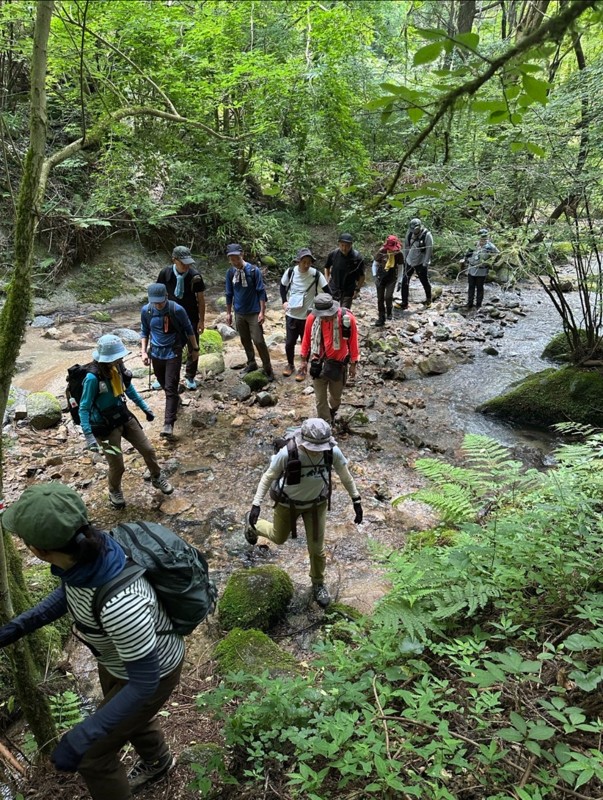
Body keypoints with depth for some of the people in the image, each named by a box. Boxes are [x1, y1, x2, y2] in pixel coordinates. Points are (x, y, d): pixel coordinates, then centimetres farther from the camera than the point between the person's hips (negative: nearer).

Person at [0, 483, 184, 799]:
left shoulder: (119, 604, -46)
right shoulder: (83, 550, -24)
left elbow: (144, 683, -31)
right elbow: (69, 591, 2)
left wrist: (81, 738, -29)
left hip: (151, 672, -7)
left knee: (93, 757, 12)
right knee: (125, 715, 34)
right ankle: (157, 761, 65)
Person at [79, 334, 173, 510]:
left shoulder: (119, 369, -9)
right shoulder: (93, 378, -27)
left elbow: (130, 390, 10)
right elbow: (84, 409, -22)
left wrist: (145, 408, 16)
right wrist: (89, 436, -29)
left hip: (125, 417, 6)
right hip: (106, 426, -6)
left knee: (148, 450, 12)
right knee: (117, 465, 5)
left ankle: (157, 478, 40)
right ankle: (114, 491, 37)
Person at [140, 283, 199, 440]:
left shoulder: (177, 310, -16)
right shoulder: (146, 311, -7)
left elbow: (188, 329, -2)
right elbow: (144, 332, 8)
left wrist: (195, 348, 6)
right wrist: (144, 351, 0)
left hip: (173, 352, -4)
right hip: (156, 353, 4)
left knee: (171, 388, -9)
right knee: (164, 385, 19)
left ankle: (169, 424, -9)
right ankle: (175, 402, 49)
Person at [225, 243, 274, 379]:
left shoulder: (254, 270, -13)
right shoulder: (230, 273, 0)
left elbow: (261, 292, -10)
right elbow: (229, 294, 10)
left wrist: (262, 312, -13)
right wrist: (228, 313, 12)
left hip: (254, 313, -4)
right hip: (239, 313, 4)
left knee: (258, 341, -7)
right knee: (245, 341, 14)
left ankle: (267, 368, 7)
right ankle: (251, 363, 33)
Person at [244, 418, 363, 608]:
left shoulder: (333, 452, -30)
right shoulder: (287, 454, -36)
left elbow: (345, 475, -10)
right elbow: (268, 477, -19)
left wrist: (356, 500, -4)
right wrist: (256, 505, -22)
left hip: (317, 503, 2)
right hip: (288, 503, -1)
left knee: (316, 547, 11)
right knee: (279, 538, 23)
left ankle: (318, 583, 42)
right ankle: (252, 523, 55)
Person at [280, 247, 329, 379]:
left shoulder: (316, 274, -14)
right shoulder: (290, 272, -8)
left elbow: (327, 292, -5)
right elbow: (283, 286, 10)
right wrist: (284, 301, 0)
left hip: (308, 316, -1)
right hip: (291, 315, 2)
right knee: (289, 342, 10)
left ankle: (303, 369, 27)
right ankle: (290, 365, 34)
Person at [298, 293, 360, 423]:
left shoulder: (347, 318, -21)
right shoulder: (312, 318, -17)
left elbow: (353, 342, -8)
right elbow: (307, 339, -1)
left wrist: (353, 364, -2)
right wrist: (304, 360, 6)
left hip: (338, 364, 0)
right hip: (318, 364, 0)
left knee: (336, 395, 22)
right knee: (320, 399, 5)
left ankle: (332, 411, 54)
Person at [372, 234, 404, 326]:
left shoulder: (399, 254, -10)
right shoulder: (381, 251, -12)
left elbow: (400, 267, 2)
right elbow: (375, 264, -1)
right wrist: (375, 276, -9)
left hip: (392, 278, -1)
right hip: (381, 277, 1)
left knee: (388, 296, -16)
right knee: (380, 298, 4)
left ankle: (389, 312, 14)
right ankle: (381, 318, 18)